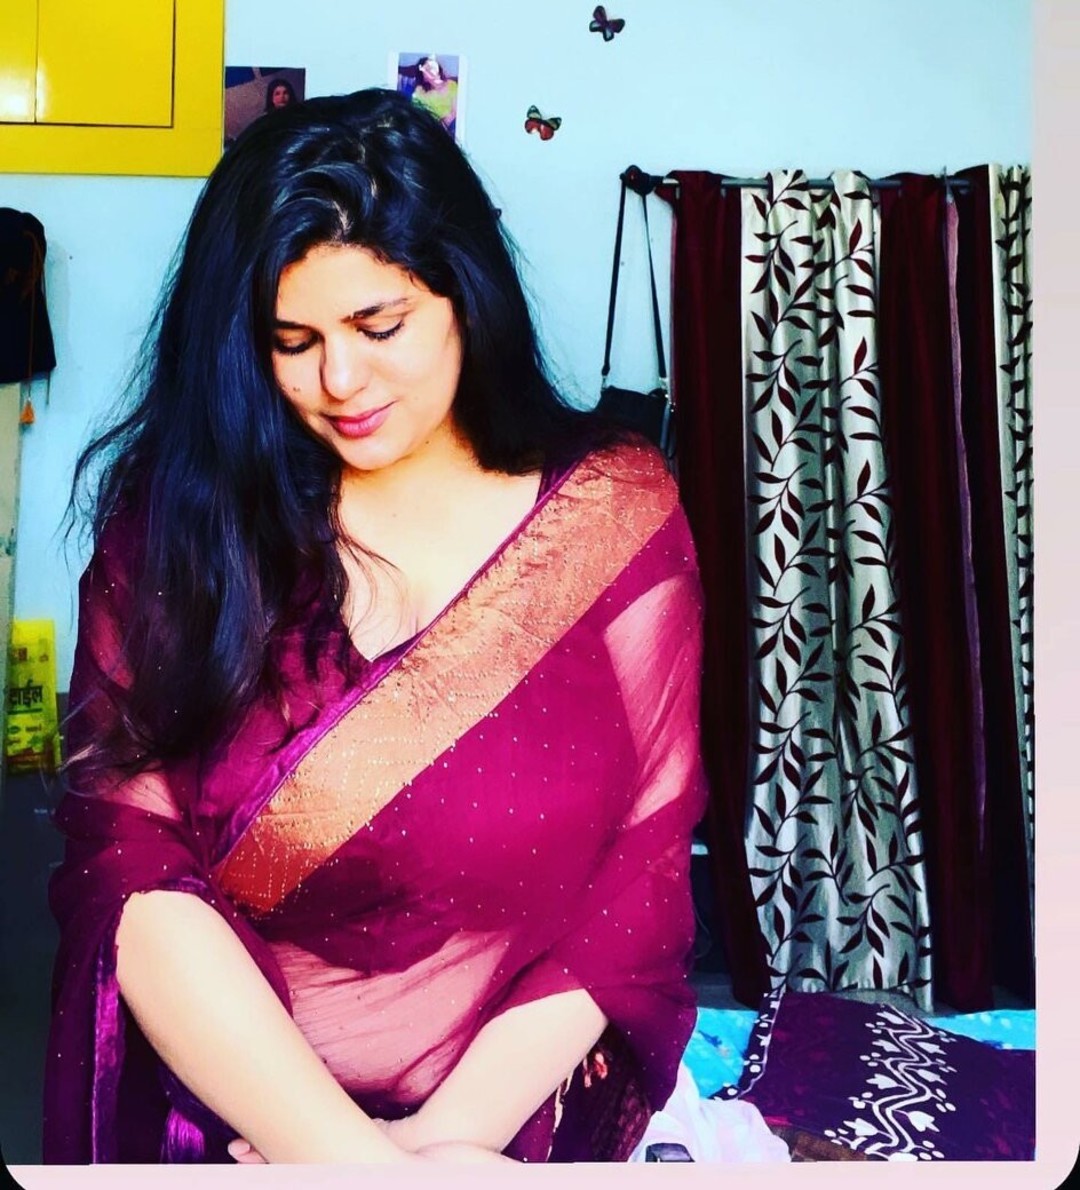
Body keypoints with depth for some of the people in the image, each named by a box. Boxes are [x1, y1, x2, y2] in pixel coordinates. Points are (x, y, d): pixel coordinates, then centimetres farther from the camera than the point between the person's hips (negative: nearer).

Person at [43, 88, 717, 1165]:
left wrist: (446, 1136, -12)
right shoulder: (175, 521, -2)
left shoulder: (615, 515, -3)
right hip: (221, 1125, 1)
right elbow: (132, 870, -10)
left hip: (513, 1128, 0)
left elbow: (640, 881, -4)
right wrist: (356, 1159, -18)